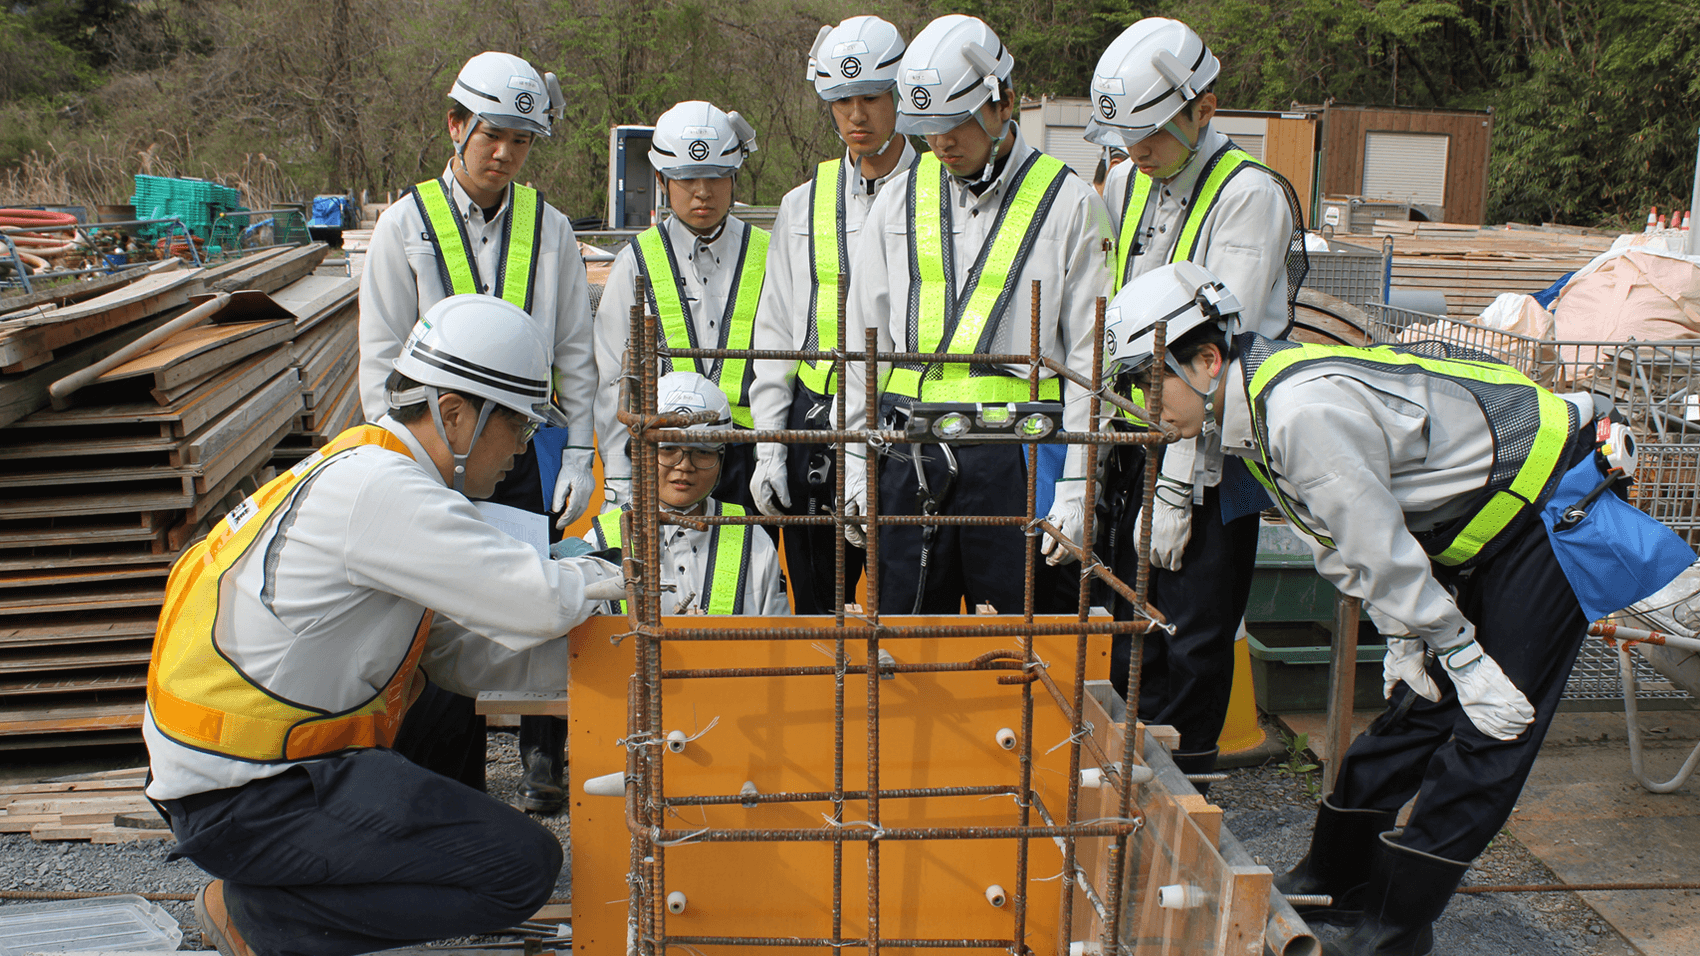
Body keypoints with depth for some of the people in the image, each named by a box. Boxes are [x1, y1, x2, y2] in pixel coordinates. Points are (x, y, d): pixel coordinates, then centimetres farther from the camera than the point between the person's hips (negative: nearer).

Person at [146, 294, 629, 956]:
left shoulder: (369, 473, 12)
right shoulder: (377, 488, -19)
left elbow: (460, 652, 10)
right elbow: (535, 603, -25)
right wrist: (604, 577, -3)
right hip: (244, 799, -10)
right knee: (522, 867, -15)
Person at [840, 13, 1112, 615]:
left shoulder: (1068, 204, 0)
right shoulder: (901, 197, 11)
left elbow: (1092, 361, -2)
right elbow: (864, 340, 14)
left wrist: (1075, 489, -6)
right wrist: (854, 462, 9)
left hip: (1015, 458, -3)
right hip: (911, 456, 3)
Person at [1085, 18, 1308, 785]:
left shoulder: (1250, 195, -11)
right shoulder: (1126, 185, 11)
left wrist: (1176, 484, -19)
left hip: (1210, 452, -6)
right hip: (1130, 444, 6)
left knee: (1192, 646, 2)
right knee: (1128, 628, 12)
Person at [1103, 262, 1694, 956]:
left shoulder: (1305, 410, -31)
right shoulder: (1254, 409, 1)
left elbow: (1381, 552, -26)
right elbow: (1338, 542, 8)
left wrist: (1467, 658, -19)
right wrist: (1401, 636, 6)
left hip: (1552, 505, -9)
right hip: (1483, 522, 9)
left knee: (1491, 732, -6)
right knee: (1417, 710, 12)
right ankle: (1332, 882, 21)